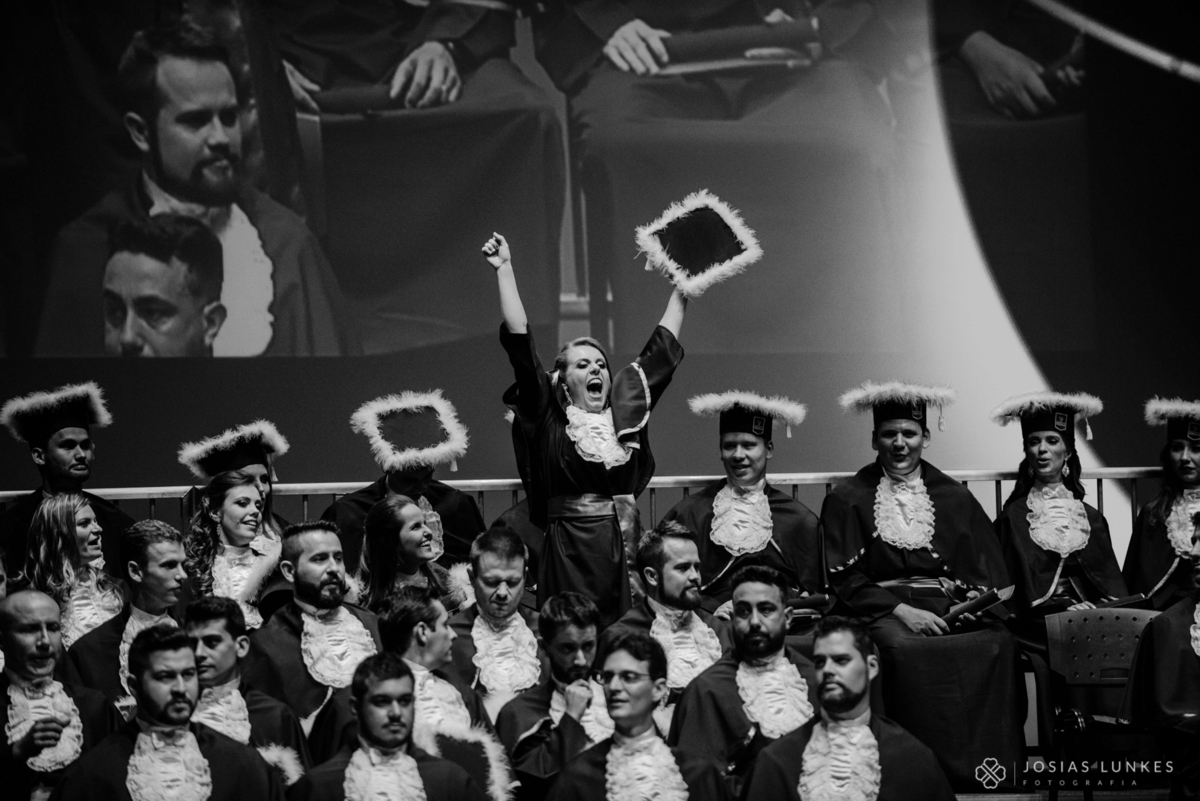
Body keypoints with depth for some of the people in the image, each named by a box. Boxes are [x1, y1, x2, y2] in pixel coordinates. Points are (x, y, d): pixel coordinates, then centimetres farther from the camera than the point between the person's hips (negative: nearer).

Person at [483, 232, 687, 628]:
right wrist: (505, 270, -3)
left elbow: (662, 347, 20)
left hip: (624, 548, 3)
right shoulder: (548, 416, 3)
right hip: (569, 553, -3)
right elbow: (520, 344, -1)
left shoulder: (627, 407, 12)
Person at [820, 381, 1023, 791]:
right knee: (905, 649, -37)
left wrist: (979, 598, -10)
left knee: (998, 642, -30)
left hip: (949, 605, 3)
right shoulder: (847, 500, 10)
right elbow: (846, 579, 1)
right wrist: (902, 610, -12)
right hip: (882, 610, -2)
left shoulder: (954, 497, 18)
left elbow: (987, 569, 14)